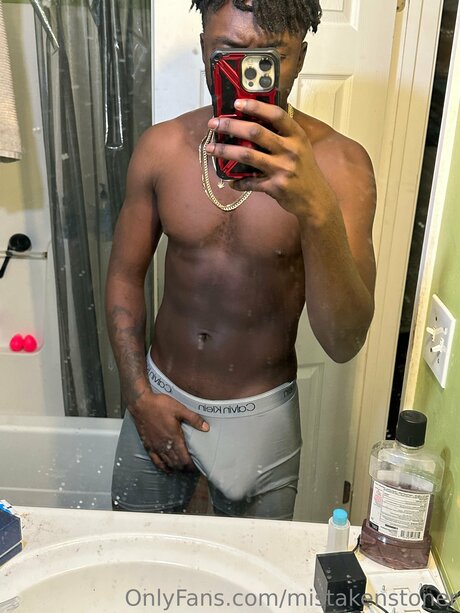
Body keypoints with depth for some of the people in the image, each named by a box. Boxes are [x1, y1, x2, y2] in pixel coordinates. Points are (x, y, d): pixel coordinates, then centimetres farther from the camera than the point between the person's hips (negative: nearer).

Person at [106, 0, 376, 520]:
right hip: (158, 398, 3)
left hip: (261, 417, -2)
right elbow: (125, 275, 2)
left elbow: (344, 344, -26)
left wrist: (318, 209, -42)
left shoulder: (337, 162, -18)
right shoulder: (161, 148, -9)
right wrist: (139, 395, -4)